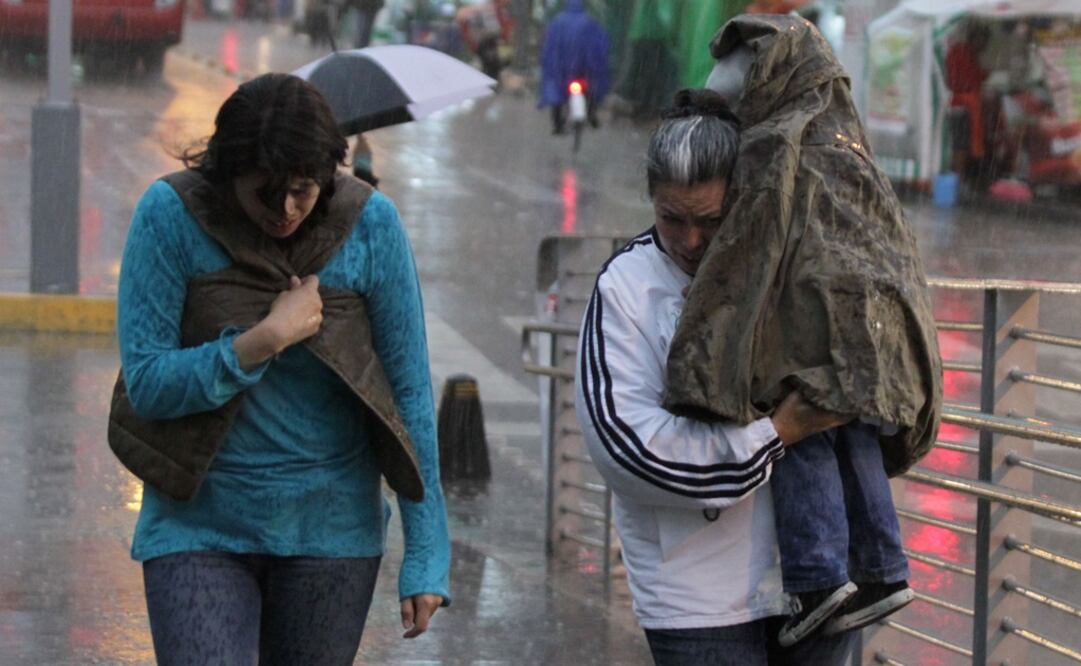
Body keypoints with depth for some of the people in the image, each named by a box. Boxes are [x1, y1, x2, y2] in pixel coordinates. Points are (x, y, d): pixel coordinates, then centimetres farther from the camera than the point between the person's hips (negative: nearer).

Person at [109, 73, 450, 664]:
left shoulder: (371, 223, -7)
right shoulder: (169, 215, -11)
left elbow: (409, 391, -3)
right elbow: (146, 383, -11)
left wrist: (426, 557, -5)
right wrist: (265, 340, -21)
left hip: (331, 528, 2)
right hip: (199, 529, -2)